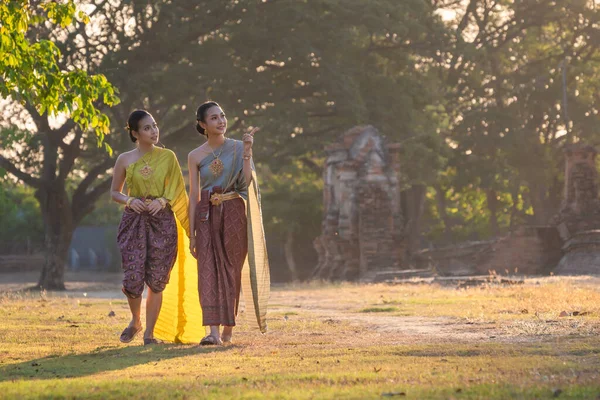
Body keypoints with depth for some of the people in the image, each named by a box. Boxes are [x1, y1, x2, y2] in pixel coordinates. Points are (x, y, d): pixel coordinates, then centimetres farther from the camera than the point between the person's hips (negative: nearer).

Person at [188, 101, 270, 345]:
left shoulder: (238, 148, 3)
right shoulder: (196, 156, 5)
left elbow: (247, 183, -7)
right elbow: (194, 196, 6)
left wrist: (247, 153, -15)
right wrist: (192, 234, 3)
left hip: (233, 212, 0)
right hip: (207, 215, 0)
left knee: (231, 269, 3)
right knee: (208, 269, -11)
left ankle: (228, 328, 14)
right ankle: (213, 331, -18)